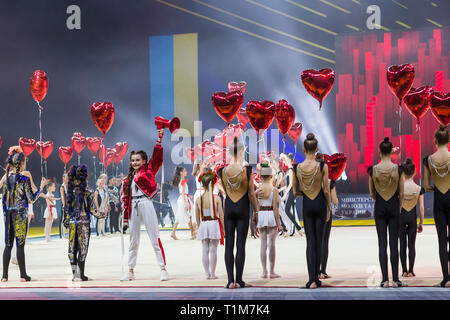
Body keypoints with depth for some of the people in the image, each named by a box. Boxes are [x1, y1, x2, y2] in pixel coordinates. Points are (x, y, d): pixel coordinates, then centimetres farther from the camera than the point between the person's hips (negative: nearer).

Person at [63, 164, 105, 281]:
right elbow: (93, 210, -8)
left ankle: (74, 273, 4)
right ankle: (81, 274, 3)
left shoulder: (69, 194, 2)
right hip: (84, 223, -3)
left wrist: (66, 221, 17)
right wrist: (102, 215, 10)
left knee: (72, 248, 9)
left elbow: (66, 209, 6)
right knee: (82, 248, 3)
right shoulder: (88, 194, -9)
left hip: (72, 223, 3)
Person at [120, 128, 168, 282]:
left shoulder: (148, 171, 6)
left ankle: (163, 269, -5)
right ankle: (130, 271, 16)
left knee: (154, 238, -6)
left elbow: (156, 157, -9)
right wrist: (125, 219, 13)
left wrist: (159, 139, -17)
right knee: (133, 240, 10)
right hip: (133, 207, 5)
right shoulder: (128, 178, 17)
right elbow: (126, 198, 16)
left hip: (146, 204, -5)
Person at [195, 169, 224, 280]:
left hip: (203, 224, 2)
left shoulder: (198, 199, -1)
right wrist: (223, 228, 3)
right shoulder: (217, 198, -8)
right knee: (213, 250, 3)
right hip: (214, 223, -2)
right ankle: (212, 273, 5)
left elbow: (197, 216, 6)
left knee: (205, 250, 8)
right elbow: (221, 215, -6)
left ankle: (207, 273, 9)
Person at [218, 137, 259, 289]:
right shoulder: (247, 170, -10)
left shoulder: (222, 171, -3)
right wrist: (256, 210, 5)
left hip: (228, 208, 2)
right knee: (240, 244, 1)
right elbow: (251, 193, -5)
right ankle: (239, 280, 2)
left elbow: (224, 191, 8)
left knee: (229, 244, 5)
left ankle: (230, 281, 2)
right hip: (242, 208, -2)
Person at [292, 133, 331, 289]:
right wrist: (328, 209, 4)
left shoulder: (297, 168, -4)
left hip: (306, 205, 2)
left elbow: (295, 192, 2)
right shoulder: (322, 166, -11)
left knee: (310, 241, 5)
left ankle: (311, 280, -5)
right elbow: (326, 190, -7)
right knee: (318, 241, 8)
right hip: (320, 204, -1)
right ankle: (316, 278, 12)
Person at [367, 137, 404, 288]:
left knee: (382, 243, 4)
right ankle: (395, 280, 2)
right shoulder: (398, 169, -8)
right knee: (394, 243, 2)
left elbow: (371, 193, 4)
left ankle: (385, 280, 1)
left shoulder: (373, 169, -5)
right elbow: (401, 193, -2)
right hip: (393, 207, -1)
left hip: (379, 208, 1)